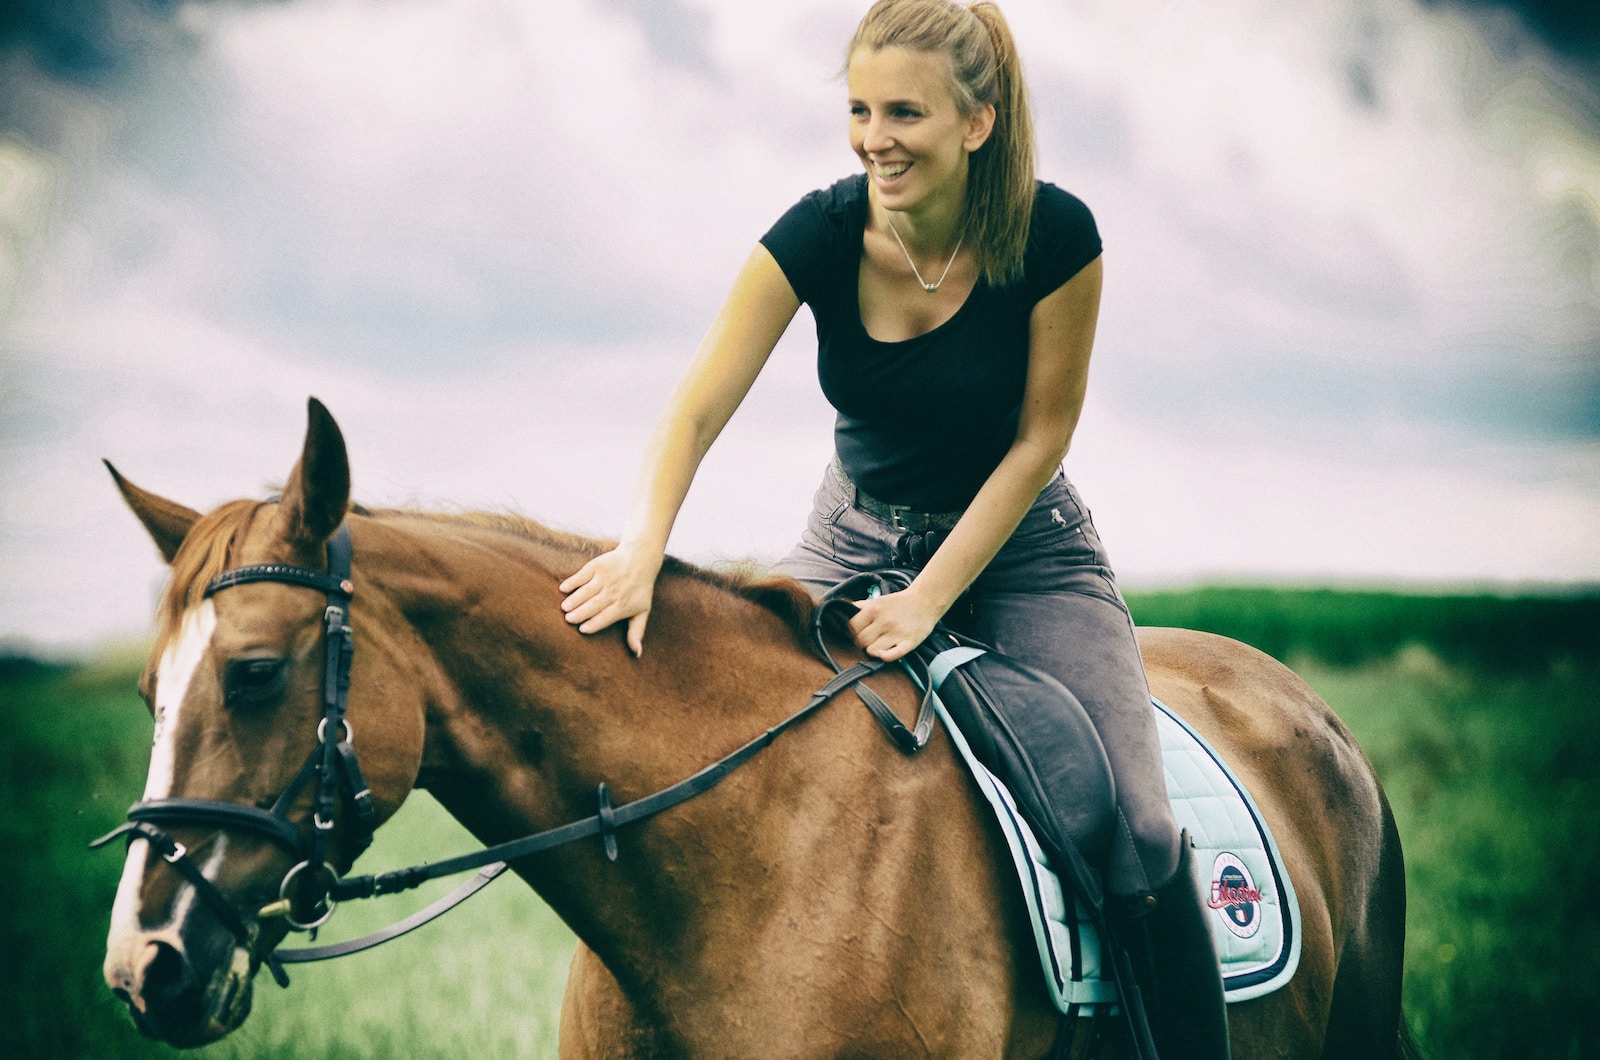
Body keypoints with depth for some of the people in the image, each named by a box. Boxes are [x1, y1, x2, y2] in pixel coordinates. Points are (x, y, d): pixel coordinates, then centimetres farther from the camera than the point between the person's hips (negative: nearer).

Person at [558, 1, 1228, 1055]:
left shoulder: (1054, 235, -21)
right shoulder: (820, 234, -17)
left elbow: (1040, 439, -15)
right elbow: (700, 408, -22)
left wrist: (929, 600, -21)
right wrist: (642, 549, -40)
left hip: (1017, 542, -2)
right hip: (858, 534, 2)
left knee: (1138, 830, -19)